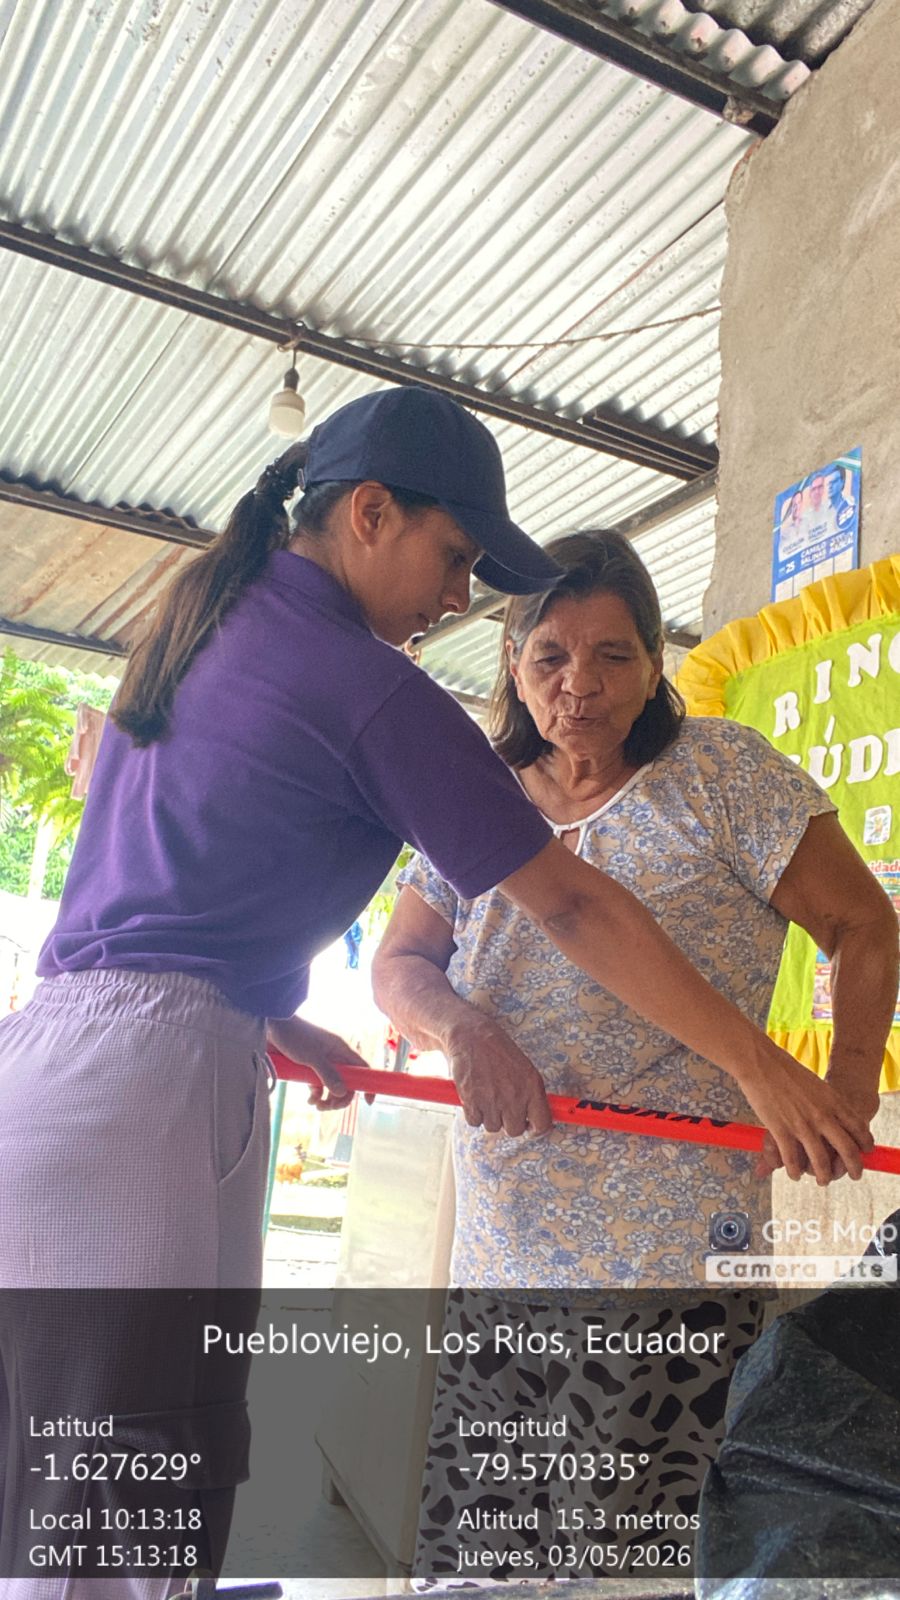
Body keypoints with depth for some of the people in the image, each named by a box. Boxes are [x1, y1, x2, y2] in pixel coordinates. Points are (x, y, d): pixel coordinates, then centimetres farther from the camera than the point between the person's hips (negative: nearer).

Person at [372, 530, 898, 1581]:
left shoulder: (719, 771, -1)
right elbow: (399, 964, 6)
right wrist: (465, 1030, -14)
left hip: (671, 1252, -4)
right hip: (503, 1248, 5)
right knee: (460, 1545, 11)